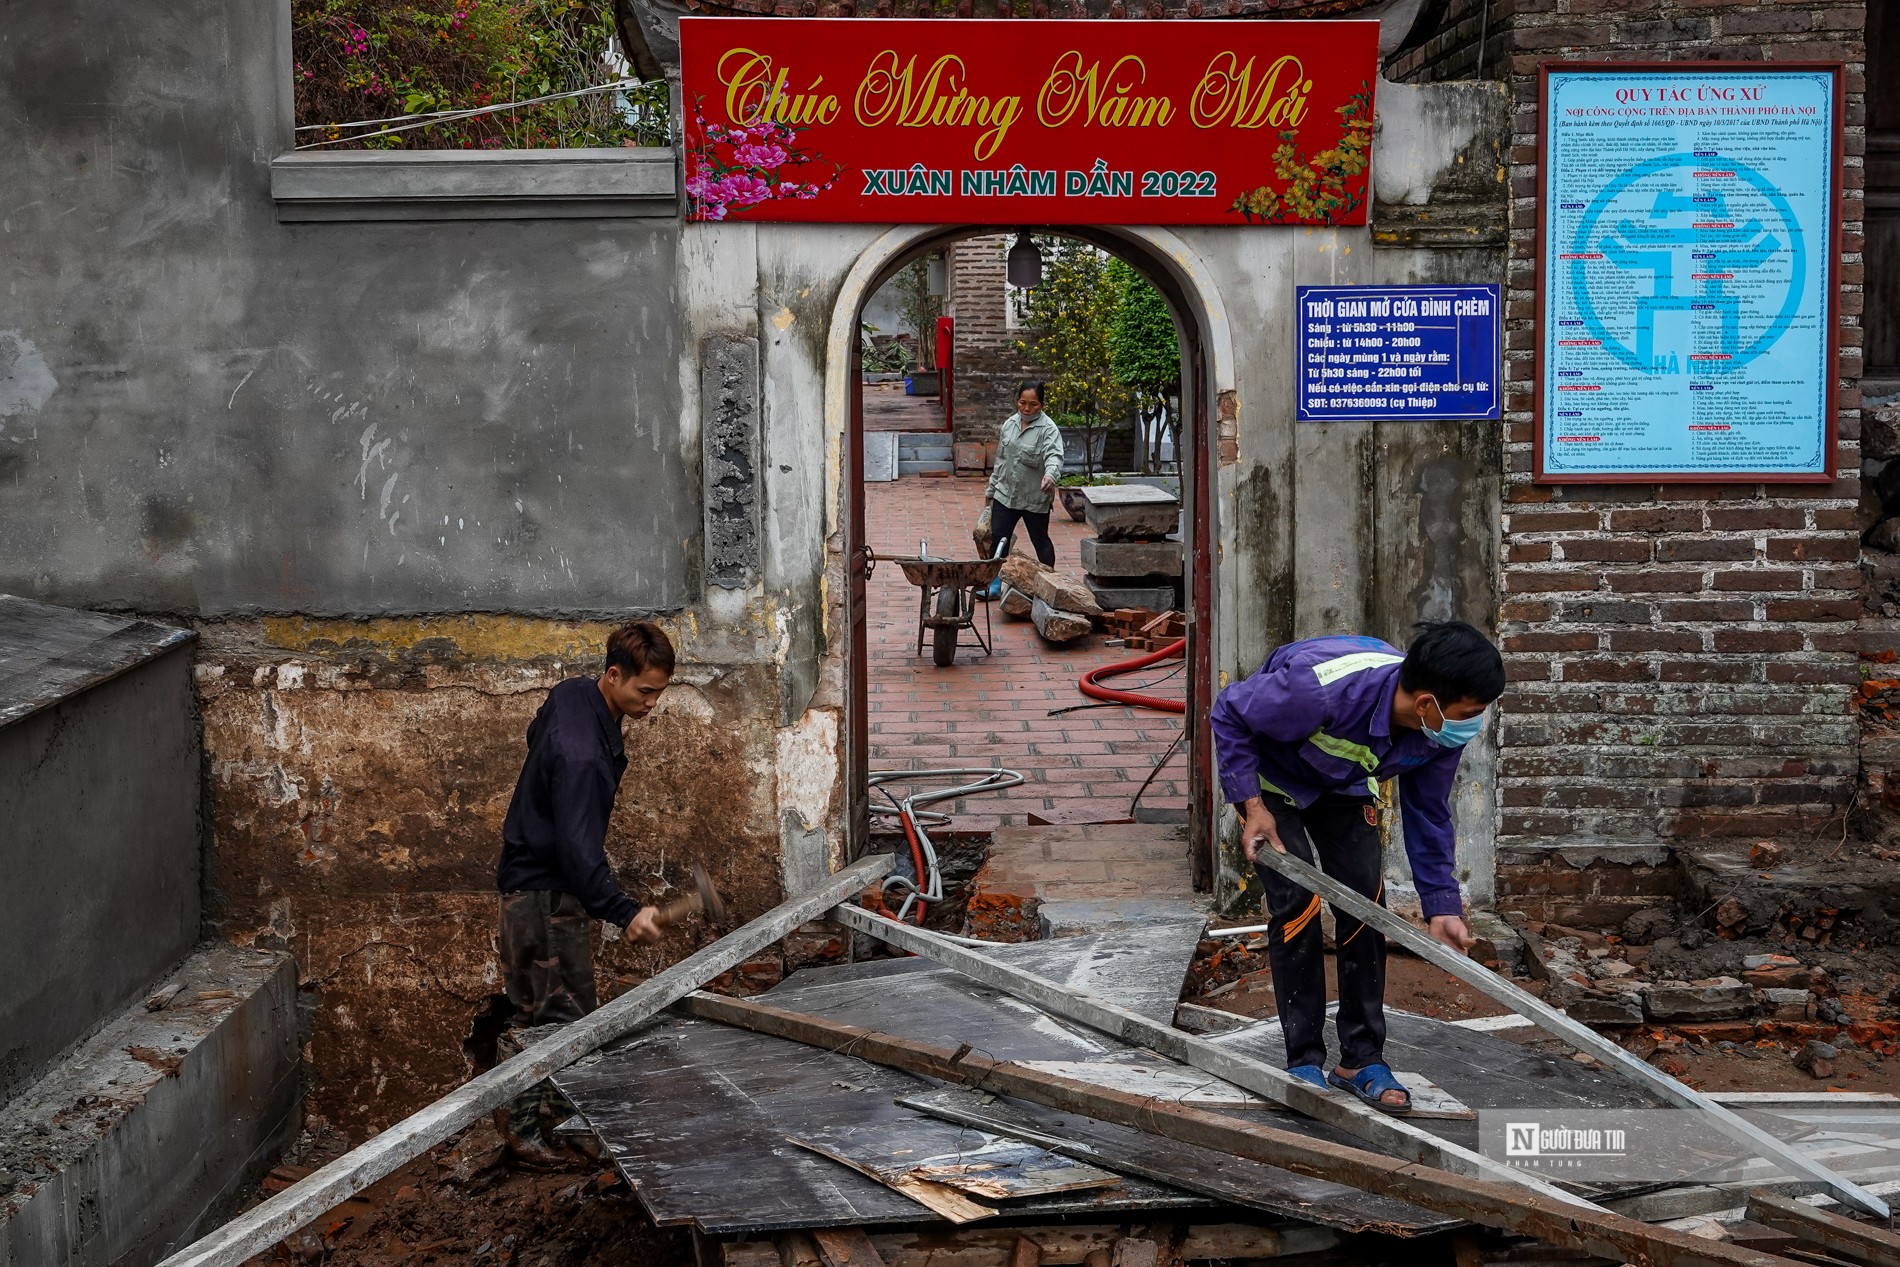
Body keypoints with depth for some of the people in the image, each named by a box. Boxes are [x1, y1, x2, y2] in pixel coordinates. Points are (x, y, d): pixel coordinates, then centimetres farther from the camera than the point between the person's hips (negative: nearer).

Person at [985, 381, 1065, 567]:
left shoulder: (1048, 429, -15)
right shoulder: (1010, 424, 4)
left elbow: (1054, 456, -31)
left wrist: (1050, 475, -52)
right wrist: (992, 488, 17)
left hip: (1035, 499, -5)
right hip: (1005, 495, 5)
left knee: (1040, 541, 11)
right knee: (998, 539, 3)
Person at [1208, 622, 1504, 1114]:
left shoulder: (1443, 728, -24)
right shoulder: (1324, 687, -44)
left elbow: (1428, 813, -6)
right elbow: (1229, 713, -28)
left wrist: (1442, 906, -7)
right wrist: (1252, 806, -28)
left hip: (1344, 783, 5)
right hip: (1271, 777, -5)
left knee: (1365, 900, -4)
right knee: (1297, 904, -15)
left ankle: (1361, 1060, 7)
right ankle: (1304, 1062, -4)